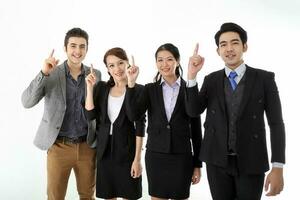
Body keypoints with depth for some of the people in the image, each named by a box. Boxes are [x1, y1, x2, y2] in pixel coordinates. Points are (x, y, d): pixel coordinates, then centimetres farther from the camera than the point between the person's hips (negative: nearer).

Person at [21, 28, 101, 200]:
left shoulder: (95, 74, 2)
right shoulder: (51, 74, -5)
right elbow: (27, 102, -15)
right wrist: (44, 73, -23)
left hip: (87, 146, 2)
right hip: (59, 147, -2)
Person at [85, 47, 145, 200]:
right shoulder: (101, 87, 6)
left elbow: (140, 127, -9)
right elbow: (90, 115, -5)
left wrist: (137, 159, -11)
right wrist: (90, 87, -8)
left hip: (127, 150, -4)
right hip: (104, 150, 4)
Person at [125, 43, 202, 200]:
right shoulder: (150, 89, 4)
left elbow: (196, 129, 2)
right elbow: (133, 115, -11)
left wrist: (197, 164, 2)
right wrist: (131, 83, -17)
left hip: (181, 157, -1)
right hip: (155, 155, 1)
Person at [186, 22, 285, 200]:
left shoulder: (264, 78, -4)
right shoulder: (211, 80, 4)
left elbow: (276, 123, -6)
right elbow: (193, 111, -6)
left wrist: (278, 168, -11)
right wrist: (192, 75, -17)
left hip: (250, 162, -2)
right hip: (217, 161, 2)